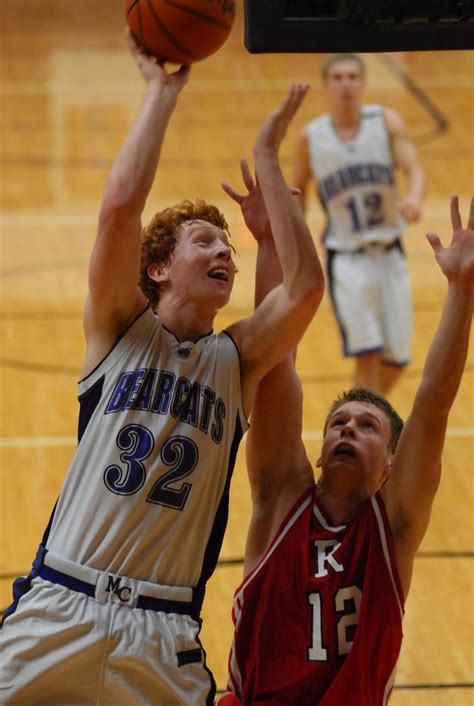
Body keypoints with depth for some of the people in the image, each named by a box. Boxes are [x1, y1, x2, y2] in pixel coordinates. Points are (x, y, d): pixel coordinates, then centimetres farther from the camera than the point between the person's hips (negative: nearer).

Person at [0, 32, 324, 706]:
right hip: (57, 609, -1)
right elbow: (120, 207, -8)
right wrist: (164, 90, -2)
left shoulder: (238, 360, 11)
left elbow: (305, 285, -6)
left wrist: (266, 159, 0)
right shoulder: (119, 329, 7)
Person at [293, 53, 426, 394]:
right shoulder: (310, 139, -3)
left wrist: (414, 197, -39)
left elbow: (413, 167, -16)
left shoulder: (386, 122, -4)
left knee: (397, 359, 7)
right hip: (347, 259, -2)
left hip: (389, 253, 2)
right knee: (367, 355, -16)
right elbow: (298, 193, 11)